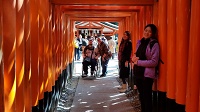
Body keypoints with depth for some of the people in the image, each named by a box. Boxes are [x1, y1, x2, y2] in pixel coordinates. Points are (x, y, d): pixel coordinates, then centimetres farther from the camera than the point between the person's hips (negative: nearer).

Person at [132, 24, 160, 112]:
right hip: (137, 72, 6)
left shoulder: (154, 44, -10)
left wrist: (138, 62, -15)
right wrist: (134, 58, -6)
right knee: (141, 95, 18)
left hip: (147, 74, -6)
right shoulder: (139, 42, 9)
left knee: (147, 97, 4)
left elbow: (154, 62, -15)